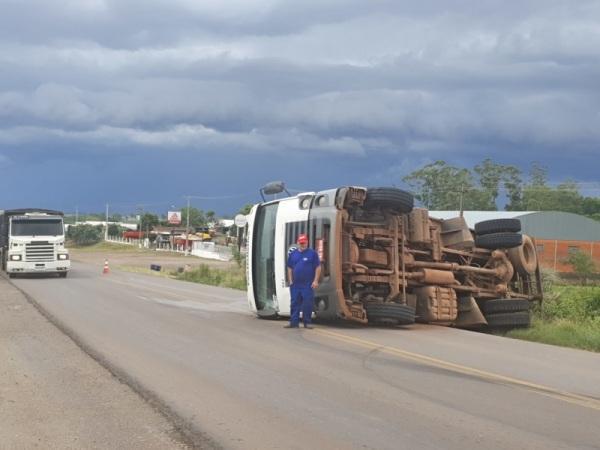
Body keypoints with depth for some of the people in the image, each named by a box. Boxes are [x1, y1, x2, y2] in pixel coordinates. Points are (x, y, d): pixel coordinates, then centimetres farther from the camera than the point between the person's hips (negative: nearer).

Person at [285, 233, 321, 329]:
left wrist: (316, 281, -8)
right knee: (295, 303, 5)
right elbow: (289, 268, 16)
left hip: (308, 284, -4)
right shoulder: (293, 254, 11)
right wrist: (290, 281, 8)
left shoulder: (312, 253, 0)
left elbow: (318, 267, -2)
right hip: (295, 284, 4)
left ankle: (307, 322, 4)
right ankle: (294, 322, 8)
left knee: (307, 304, -3)